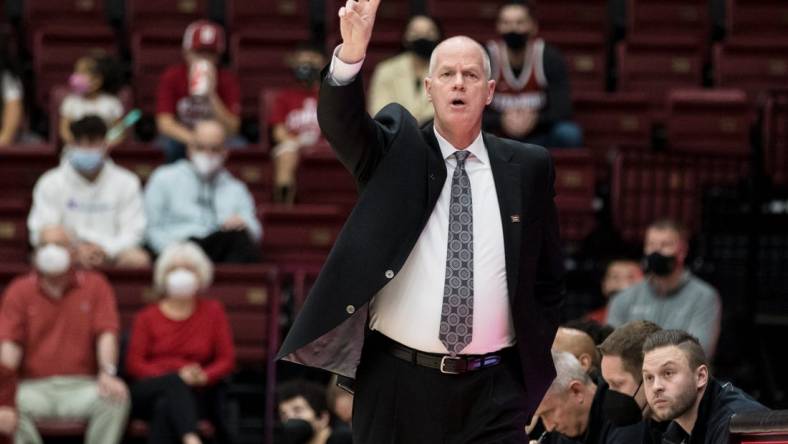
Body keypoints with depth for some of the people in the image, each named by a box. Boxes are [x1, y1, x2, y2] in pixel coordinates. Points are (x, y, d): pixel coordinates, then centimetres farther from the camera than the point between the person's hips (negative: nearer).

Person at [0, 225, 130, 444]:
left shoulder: (95, 286, 10)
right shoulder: (19, 291, 10)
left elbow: (106, 333, -2)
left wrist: (107, 373, -23)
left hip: (81, 386, 0)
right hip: (35, 387, 0)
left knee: (116, 397, -31)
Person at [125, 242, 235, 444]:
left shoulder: (213, 312, 17)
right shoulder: (147, 317, 15)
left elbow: (227, 360, 10)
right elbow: (134, 363, 3)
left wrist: (203, 376, -13)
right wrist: (176, 376, -15)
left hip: (196, 395, 1)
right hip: (148, 394, 0)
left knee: (165, 406, -37)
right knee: (176, 382, -38)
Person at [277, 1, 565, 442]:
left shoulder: (527, 167, 7)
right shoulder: (397, 150, 4)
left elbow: (548, 277, 14)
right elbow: (339, 122, -16)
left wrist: (534, 363, 7)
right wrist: (352, 54, -35)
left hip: (492, 390, 0)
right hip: (397, 384, 0)